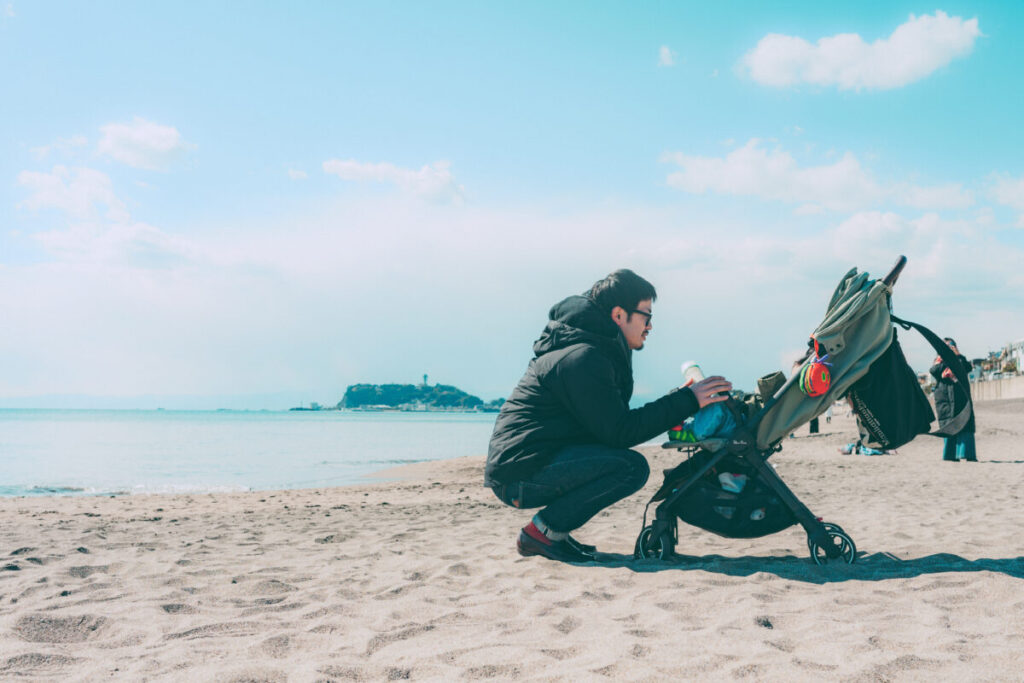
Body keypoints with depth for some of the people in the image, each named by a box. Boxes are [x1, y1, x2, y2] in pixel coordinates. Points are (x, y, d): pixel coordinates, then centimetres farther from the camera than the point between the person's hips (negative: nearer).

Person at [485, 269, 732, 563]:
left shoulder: (592, 350, 17)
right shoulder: (583, 358, -16)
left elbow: (610, 421, 19)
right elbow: (620, 431, -19)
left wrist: (677, 400, 13)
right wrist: (687, 401, -15)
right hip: (520, 474, -11)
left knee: (622, 459, 22)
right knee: (632, 467, -19)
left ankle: (549, 529, 12)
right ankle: (542, 531, -9)